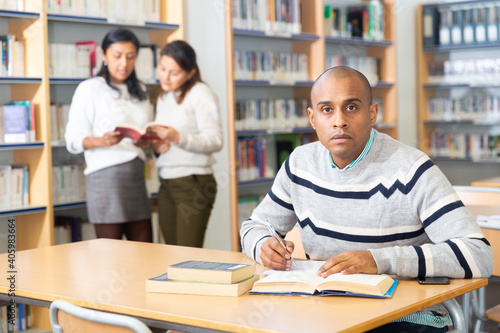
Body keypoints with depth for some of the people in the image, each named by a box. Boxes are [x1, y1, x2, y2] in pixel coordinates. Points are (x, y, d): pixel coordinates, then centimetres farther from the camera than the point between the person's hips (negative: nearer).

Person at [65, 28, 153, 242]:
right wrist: (101, 141, -26)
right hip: (106, 174, -6)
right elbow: (73, 140, -6)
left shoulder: (140, 91, 19)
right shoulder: (89, 89, 0)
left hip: (136, 174, 6)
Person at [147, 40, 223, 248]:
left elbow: (215, 141, -13)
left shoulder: (201, 94, -5)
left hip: (194, 183, -7)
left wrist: (177, 137, -26)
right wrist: (155, 145, -1)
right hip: (166, 184, 7)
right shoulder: (163, 99, 18)